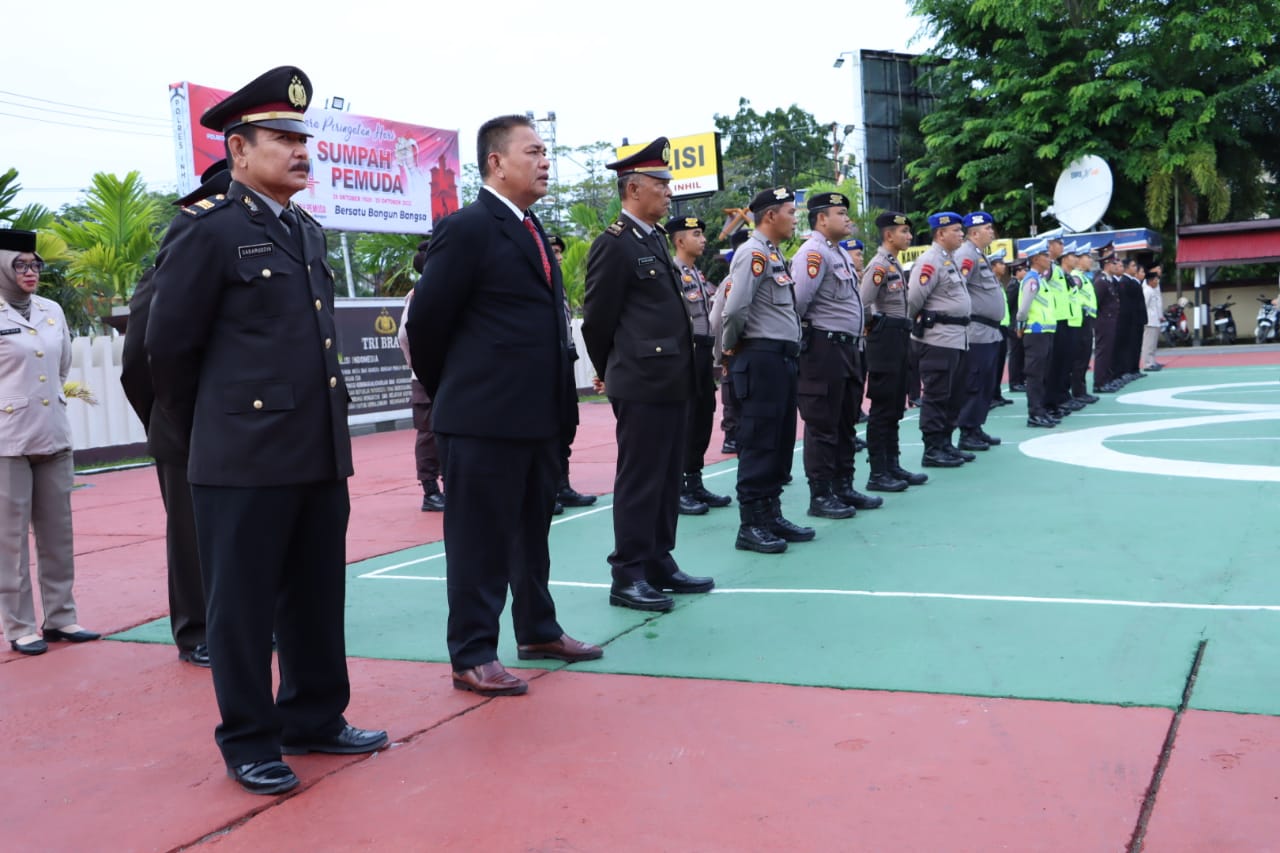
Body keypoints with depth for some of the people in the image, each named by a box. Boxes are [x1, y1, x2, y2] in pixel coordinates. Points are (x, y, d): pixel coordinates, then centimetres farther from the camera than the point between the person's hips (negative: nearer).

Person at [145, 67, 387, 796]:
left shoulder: (308, 232, 14)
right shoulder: (206, 230, -8)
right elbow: (169, 347, -4)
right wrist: (208, 430, 6)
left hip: (322, 453, 7)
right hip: (245, 457, -7)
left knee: (318, 597, 15)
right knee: (244, 604, 5)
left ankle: (315, 718, 30)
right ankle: (249, 742, 18)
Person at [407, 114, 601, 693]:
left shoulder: (530, 230, 14)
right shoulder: (467, 228, -12)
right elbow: (426, 321, -11)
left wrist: (558, 404, 14)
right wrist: (450, 394, 1)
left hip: (538, 417, 8)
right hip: (484, 420, -8)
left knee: (532, 532, 19)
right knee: (480, 538, 1)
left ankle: (539, 632, 33)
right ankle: (471, 657, 11)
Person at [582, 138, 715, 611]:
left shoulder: (655, 239, 16)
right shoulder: (614, 244, -12)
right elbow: (597, 319, -9)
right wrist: (614, 373, 2)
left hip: (672, 381, 9)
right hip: (642, 384, -9)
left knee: (667, 478, 13)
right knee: (639, 480, -3)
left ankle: (659, 565, 23)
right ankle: (627, 576, 5)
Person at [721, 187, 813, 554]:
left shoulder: (774, 255, 18)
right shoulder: (754, 253, -13)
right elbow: (735, 307, -23)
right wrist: (731, 346, -7)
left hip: (782, 358, 10)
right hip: (762, 359, -10)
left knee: (782, 441, 14)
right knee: (759, 442, -5)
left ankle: (771, 515, 23)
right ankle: (751, 526, 1)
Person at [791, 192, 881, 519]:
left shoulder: (841, 254, 17)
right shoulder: (813, 253, -14)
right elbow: (797, 302, -21)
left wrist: (856, 344, 14)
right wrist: (797, 336, -11)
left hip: (848, 347, 10)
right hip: (823, 349, -10)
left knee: (846, 422, 15)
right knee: (822, 425, -3)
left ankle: (844, 488, 24)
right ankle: (820, 495, 3)